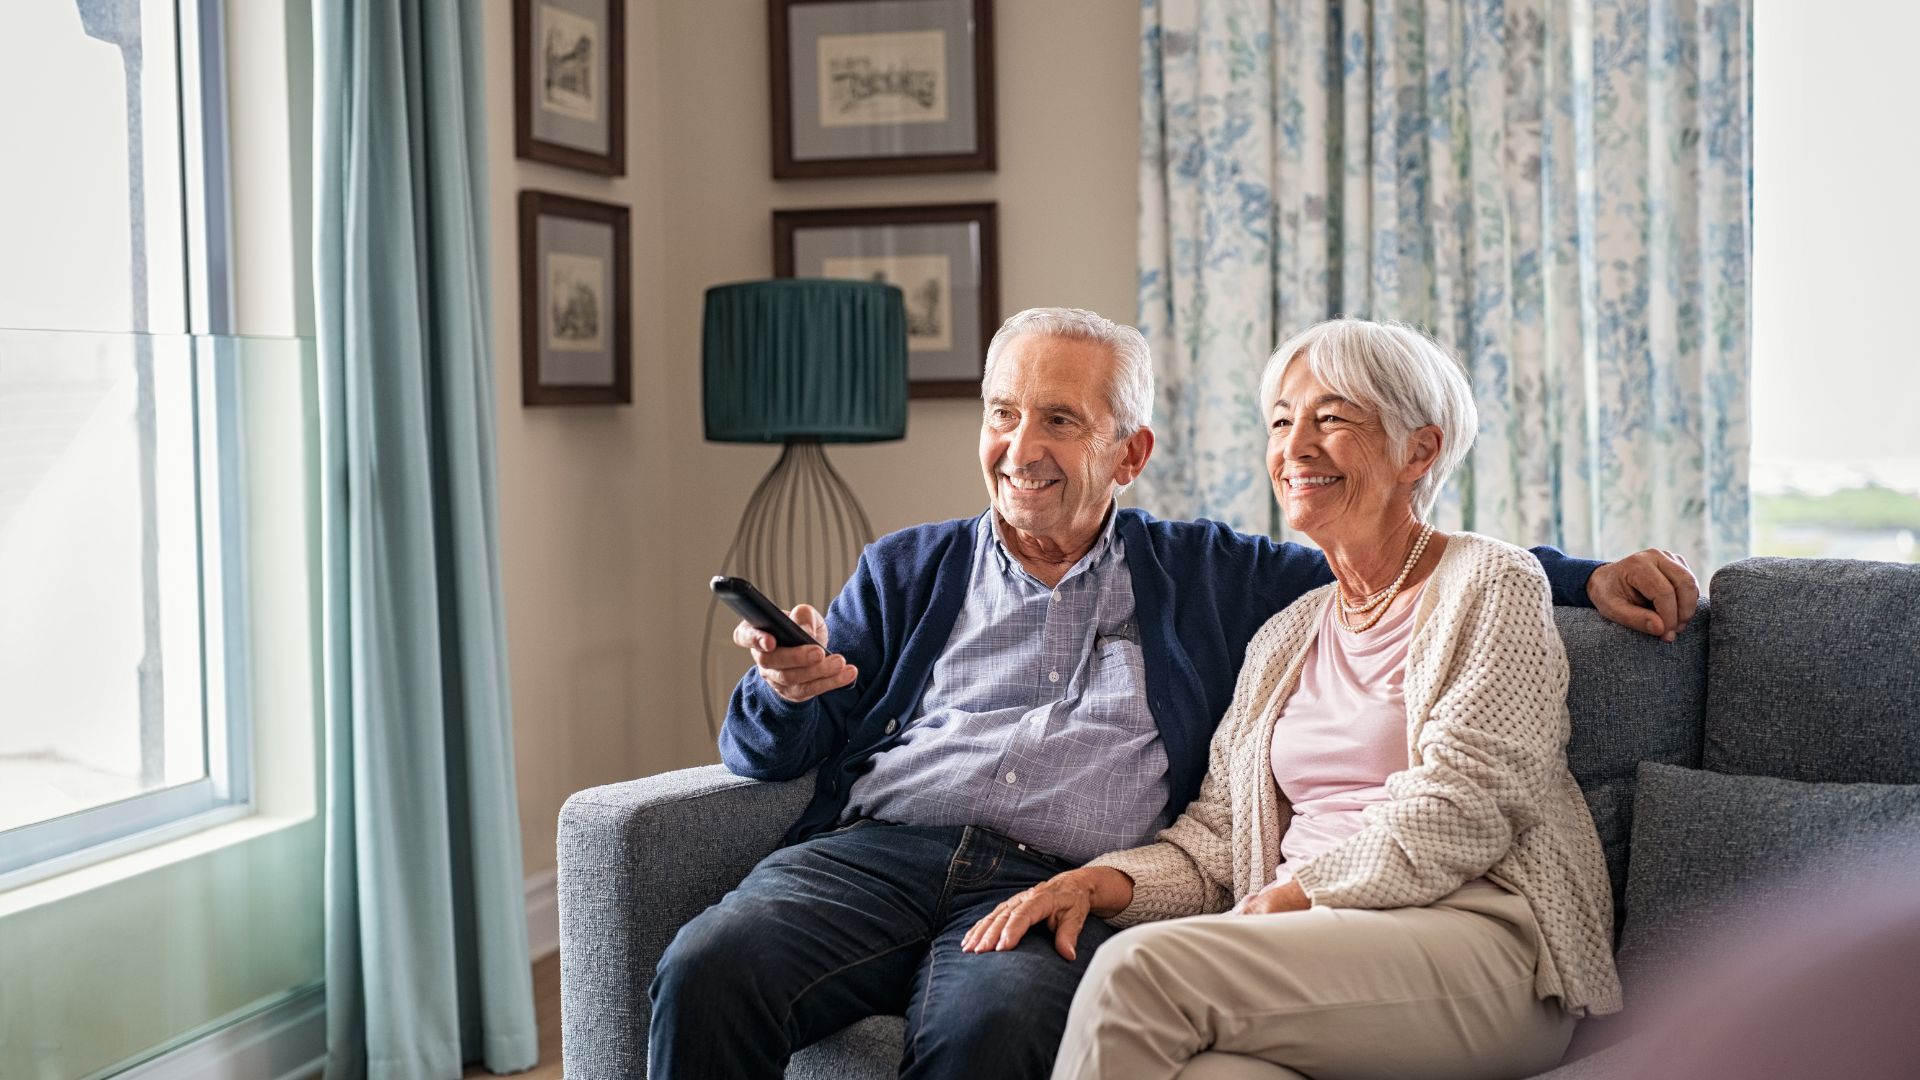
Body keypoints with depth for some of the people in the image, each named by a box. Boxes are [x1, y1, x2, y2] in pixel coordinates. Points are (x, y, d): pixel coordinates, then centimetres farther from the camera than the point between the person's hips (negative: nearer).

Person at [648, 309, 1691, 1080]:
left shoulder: (1208, 578, 22)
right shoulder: (906, 571, 22)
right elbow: (764, 754, 18)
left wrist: (1588, 575, 12)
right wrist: (788, 690, -6)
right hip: (872, 851, 2)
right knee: (706, 970, -29)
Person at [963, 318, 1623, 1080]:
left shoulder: (1492, 586, 3)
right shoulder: (1284, 638, 22)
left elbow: (1457, 813, -8)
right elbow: (1215, 836, 14)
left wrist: (1298, 894, -12)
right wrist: (1104, 881, -5)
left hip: (1484, 940, -5)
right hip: (1320, 938, 5)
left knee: (1142, 966, -28)